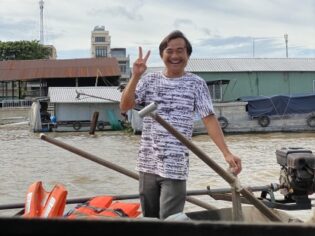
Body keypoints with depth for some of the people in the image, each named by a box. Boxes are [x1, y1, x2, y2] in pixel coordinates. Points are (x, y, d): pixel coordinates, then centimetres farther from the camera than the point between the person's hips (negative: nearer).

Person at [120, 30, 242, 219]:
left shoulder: (196, 84, -1)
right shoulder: (150, 80, 7)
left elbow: (209, 119, -7)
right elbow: (124, 107, 0)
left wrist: (227, 153, -18)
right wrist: (136, 76, -13)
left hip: (175, 167, -4)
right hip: (147, 164, 4)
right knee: (149, 220, 16)